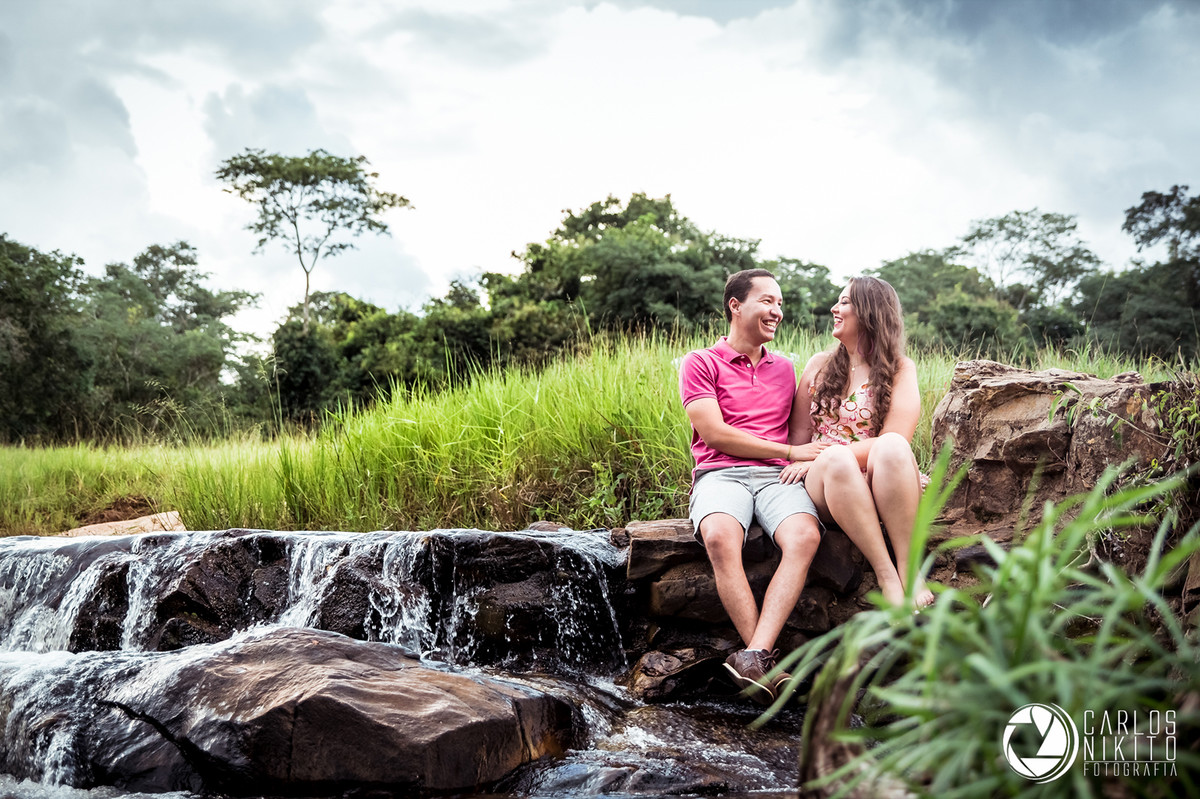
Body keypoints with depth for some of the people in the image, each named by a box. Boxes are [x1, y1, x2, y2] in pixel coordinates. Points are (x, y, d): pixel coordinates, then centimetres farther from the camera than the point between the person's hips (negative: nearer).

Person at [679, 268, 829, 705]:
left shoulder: (785, 368, 27)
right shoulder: (700, 362, 10)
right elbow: (713, 433, -2)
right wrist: (790, 452, -2)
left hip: (777, 475, 4)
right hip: (720, 474, -3)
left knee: (804, 535, -32)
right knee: (720, 537, -38)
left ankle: (756, 654, -40)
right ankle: (768, 664, -34)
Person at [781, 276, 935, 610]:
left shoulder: (900, 369, 7)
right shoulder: (819, 365, 18)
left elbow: (893, 440, -7)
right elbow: (799, 432, 15)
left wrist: (817, 457, -13)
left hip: (882, 486, -1)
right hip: (826, 488, 2)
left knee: (892, 447, -35)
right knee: (835, 459, -34)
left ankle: (909, 569, -32)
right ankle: (887, 577, -35)